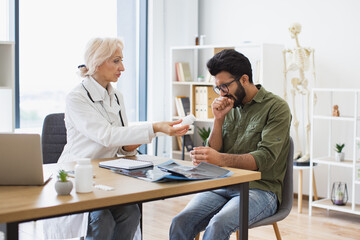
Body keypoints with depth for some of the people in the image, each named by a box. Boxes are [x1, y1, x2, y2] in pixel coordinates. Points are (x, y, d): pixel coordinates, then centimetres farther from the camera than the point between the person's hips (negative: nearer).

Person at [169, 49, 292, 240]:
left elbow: (265, 158, -16)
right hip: (223, 186, 5)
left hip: (260, 189, -5)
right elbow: (213, 154, 12)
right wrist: (218, 119, -2)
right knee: (180, 223, -22)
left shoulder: (276, 108, -4)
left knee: (218, 224, -33)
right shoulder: (230, 108, 14)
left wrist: (220, 159, -30)